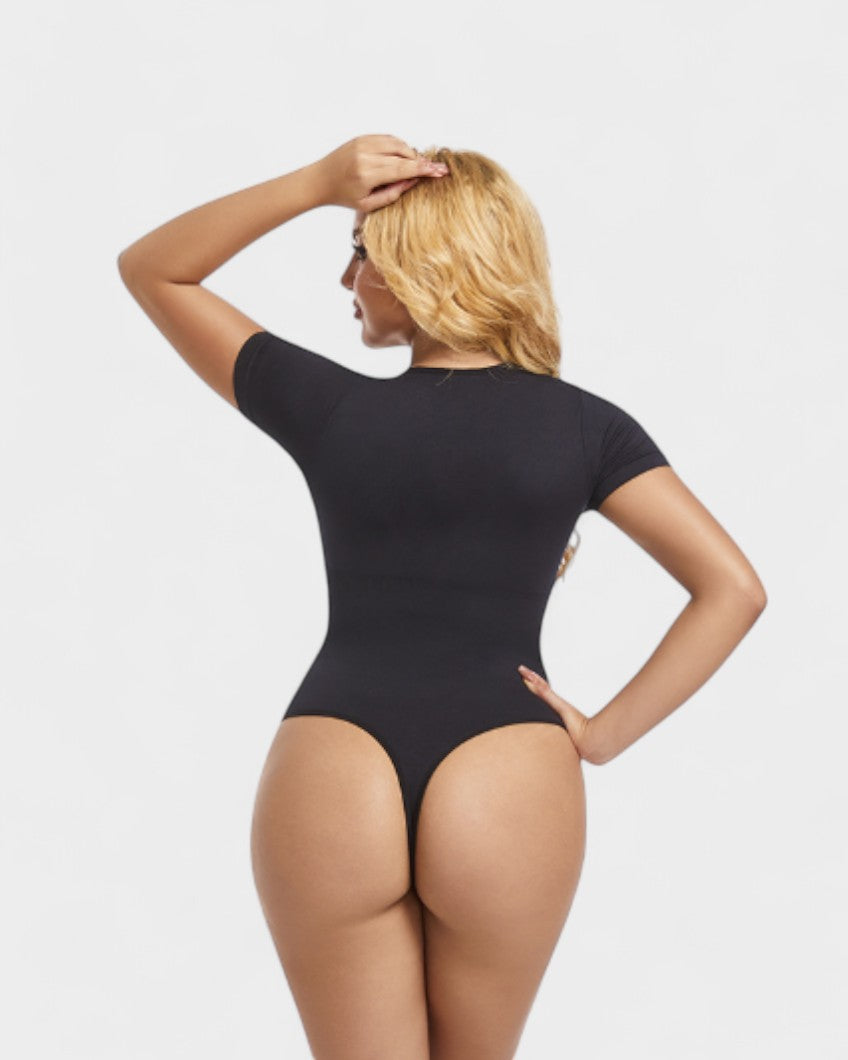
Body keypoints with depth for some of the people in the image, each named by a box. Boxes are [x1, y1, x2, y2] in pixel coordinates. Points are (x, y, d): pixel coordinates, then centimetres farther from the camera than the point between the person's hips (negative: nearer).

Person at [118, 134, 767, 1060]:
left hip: (330, 780, -1)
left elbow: (148, 269, 12)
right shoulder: (582, 423, 2)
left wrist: (318, 182, 0)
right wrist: (601, 734, -1)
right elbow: (733, 587, -3)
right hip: (510, 787, 1)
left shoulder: (327, 406, -1)